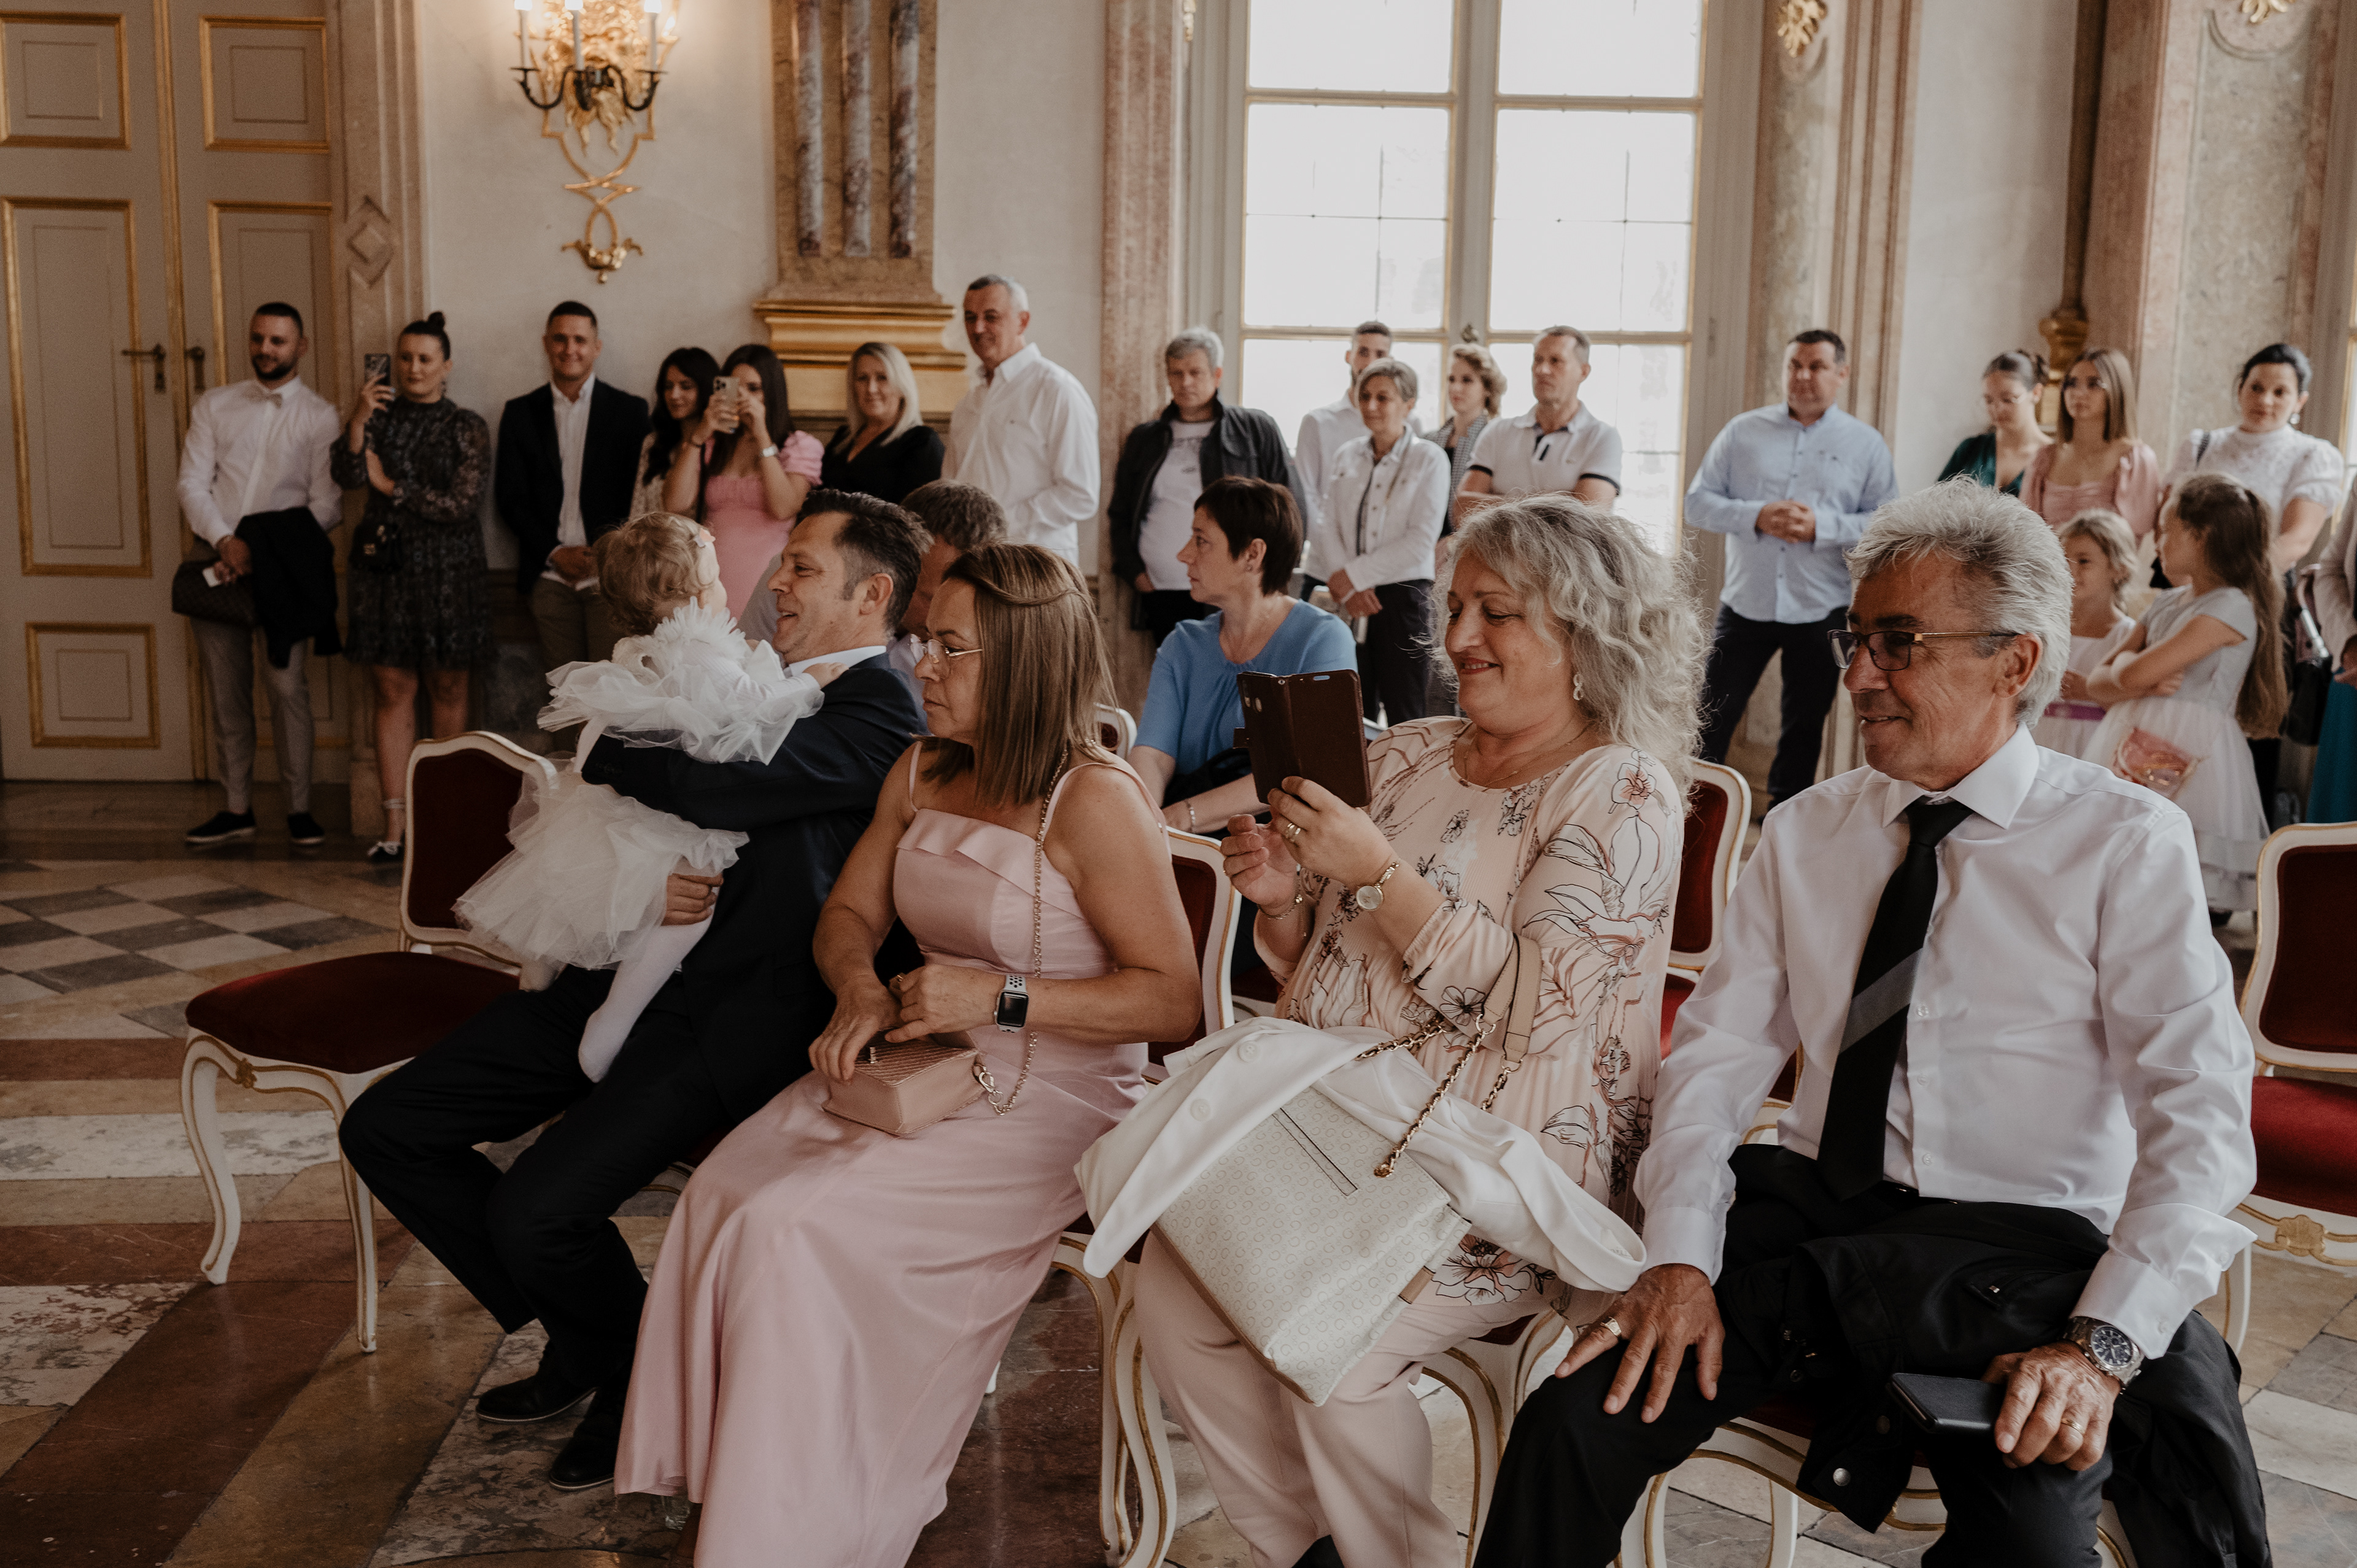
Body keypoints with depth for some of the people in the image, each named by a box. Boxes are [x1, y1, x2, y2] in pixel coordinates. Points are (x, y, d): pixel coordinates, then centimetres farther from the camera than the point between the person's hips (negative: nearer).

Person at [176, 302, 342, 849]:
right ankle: (236, 808, 12)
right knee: (226, 690, 6)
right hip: (217, 560, 3)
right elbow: (192, 484, 4)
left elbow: (326, 505, -5)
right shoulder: (214, 406, 12)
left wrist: (265, 548, -14)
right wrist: (226, 541, -13)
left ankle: (299, 808, 0)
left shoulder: (320, 417, 2)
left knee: (288, 686, -8)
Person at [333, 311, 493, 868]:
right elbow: (346, 475, -5)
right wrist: (357, 422, -19)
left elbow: (461, 505, -9)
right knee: (391, 692, 0)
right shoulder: (381, 416, 10)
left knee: (447, 691, 4)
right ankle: (396, 825, 0)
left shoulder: (467, 427, 1)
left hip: (446, 572, -2)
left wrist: (392, 488, -5)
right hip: (383, 567, 2)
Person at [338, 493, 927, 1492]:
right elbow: (608, 810, 16)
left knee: (533, 1211, -24)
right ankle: (579, 1336, 18)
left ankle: (640, 1364, 9)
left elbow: (706, 786, -25)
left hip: (730, 1021, -9)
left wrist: (611, 751, -4)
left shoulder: (881, 711, -10)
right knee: (384, 1127, 3)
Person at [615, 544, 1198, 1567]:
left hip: (1048, 1100, -7)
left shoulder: (1094, 802, -15)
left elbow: (1173, 1000, -17)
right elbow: (847, 915, 18)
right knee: (721, 1192, -15)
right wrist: (862, 988, -4)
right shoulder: (921, 773, 9)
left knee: (799, 1226, -23)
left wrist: (1001, 999, -22)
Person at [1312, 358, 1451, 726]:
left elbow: (1421, 541, -10)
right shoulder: (1346, 457, 14)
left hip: (1404, 596, -4)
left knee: (1404, 716, -2)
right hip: (1350, 600, 4)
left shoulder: (1430, 460, -1)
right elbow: (1325, 526, 6)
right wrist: (1345, 584, -10)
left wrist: (1353, 574, -10)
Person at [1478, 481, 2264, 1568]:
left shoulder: (2128, 845, 0)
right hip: (1804, 1222, 3)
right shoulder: (1804, 836, 11)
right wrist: (1680, 1257, -9)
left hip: (2018, 1252, -2)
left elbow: (2200, 1119, -8)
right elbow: (1716, 1053, 6)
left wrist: (2102, 1344, -20)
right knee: (1576, 1422, -19)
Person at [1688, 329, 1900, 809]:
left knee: (1805, 726, 11)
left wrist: (1821, 527, -17)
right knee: (1712, 718, 0)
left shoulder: (1865, 444, 4)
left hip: (1822, 609, 0)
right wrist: (1756, 517, -13)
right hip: (1746, 603, 0)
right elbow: (1698, 500, 2)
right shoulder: (1743, 431, 7)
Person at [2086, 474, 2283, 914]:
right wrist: (2144, 685, -8)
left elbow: (2134, 674, -18)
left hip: (2191, 761, -7)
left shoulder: (2233, 607, -10)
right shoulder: (2166, 604, 16)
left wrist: (2127, 663, 5)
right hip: (2136, 753, 7)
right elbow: (2097, 684, 12)